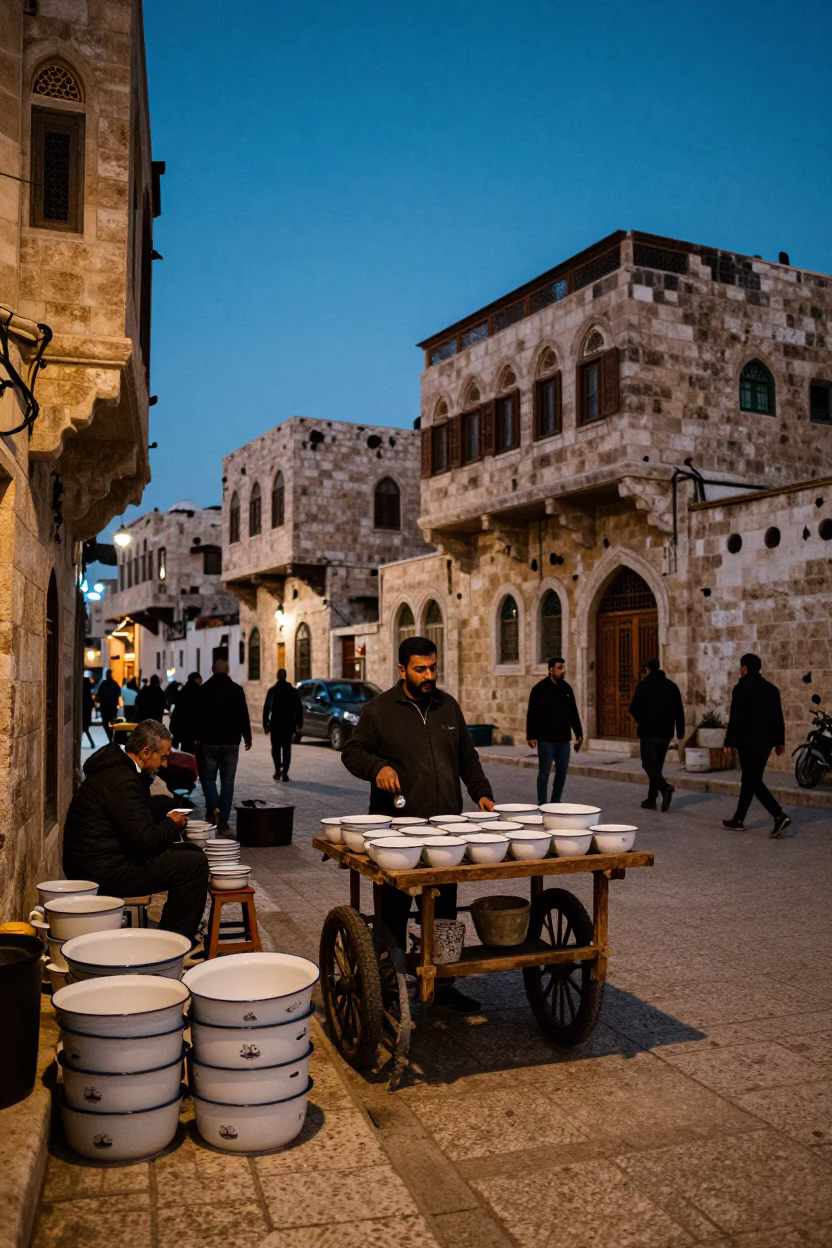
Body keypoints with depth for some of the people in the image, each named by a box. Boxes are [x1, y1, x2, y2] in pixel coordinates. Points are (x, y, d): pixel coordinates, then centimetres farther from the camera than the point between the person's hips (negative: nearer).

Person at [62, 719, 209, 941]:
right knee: (195, 864, -14)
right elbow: (143, 841, -24)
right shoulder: (123, 781, -22)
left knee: (189, 851, 17)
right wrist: (172, 825, -7)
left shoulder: (115, 768, 12)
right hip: (102, 871, -11)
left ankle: (171, 933, 24)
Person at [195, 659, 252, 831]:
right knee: (227, 781, 6)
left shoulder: (204, 689, -3)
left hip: (209, 741, 0)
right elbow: (244, 716, -1)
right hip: (231, 741, 1)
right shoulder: (236, 689, -3)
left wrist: (197, 737, 9)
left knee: (208, 777, 11)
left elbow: (198, 716, -2)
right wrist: (247, 737, 9)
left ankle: (213, 808, -12)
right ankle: (223, 819, 2)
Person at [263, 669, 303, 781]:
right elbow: (299, 709, 3)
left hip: (275, 724, -1)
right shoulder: (293, 691, 3)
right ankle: (285, 773, 2)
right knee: (286, 748, 7)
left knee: (276, 748, 10)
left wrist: (265, 724, -5)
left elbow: (266, 708, -7)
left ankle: (278, 769, -8)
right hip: (289, 724, 1)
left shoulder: (272, 690, -3)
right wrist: (299, 724, 7)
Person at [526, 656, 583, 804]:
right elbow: (532, 714, -9)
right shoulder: (540, 689, -7)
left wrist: (578, 732, 14)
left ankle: (556, 801, 20)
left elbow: (573, 713, 16)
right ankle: (542, 803, 6)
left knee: (562, 771, 8)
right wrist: (531, 736, -14)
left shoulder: (566, 688, 10)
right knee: (544, 772, -1)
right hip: (546, 739, -5)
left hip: (563, 739, 6)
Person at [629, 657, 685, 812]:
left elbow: (634, 709, -7)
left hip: (648, 732, -5)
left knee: (649, 764, -2)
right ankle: (651, 799, 14)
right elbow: (679, 712, 4)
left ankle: (665, 787, -27)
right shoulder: (671, 686, 5)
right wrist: (680, 733, 7)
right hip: (665, 733, 5)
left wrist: (640, 721, 14)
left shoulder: (643, 685, -7)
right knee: (657, 765, 13)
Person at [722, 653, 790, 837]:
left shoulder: (741, 688, -11)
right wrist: (780, 741, 16)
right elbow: (778, 717, 12)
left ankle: (779, 815, -19)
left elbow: (735, 718, -15)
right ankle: (738, 819, 20)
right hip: (765, 741, 8)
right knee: (749, 779, 14)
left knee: (753, 781, -5)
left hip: (748, 741, -8)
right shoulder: (771, 688, 10)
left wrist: (729, 742, -10)